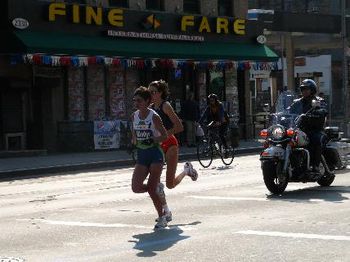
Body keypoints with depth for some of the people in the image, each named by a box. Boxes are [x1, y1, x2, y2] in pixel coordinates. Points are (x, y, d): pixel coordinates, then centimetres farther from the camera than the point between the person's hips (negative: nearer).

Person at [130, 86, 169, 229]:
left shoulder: (154, 117, -11)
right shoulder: (134, 116, 6)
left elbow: (164, 136, -8)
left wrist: (152, 141, -19)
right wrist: (135, 141, 3)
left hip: (155, 154, -6)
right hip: (141, 155, 6)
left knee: (151, 189, -9)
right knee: (136, 188, -9)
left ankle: (162, 218, 8)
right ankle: (158, 188, 21)